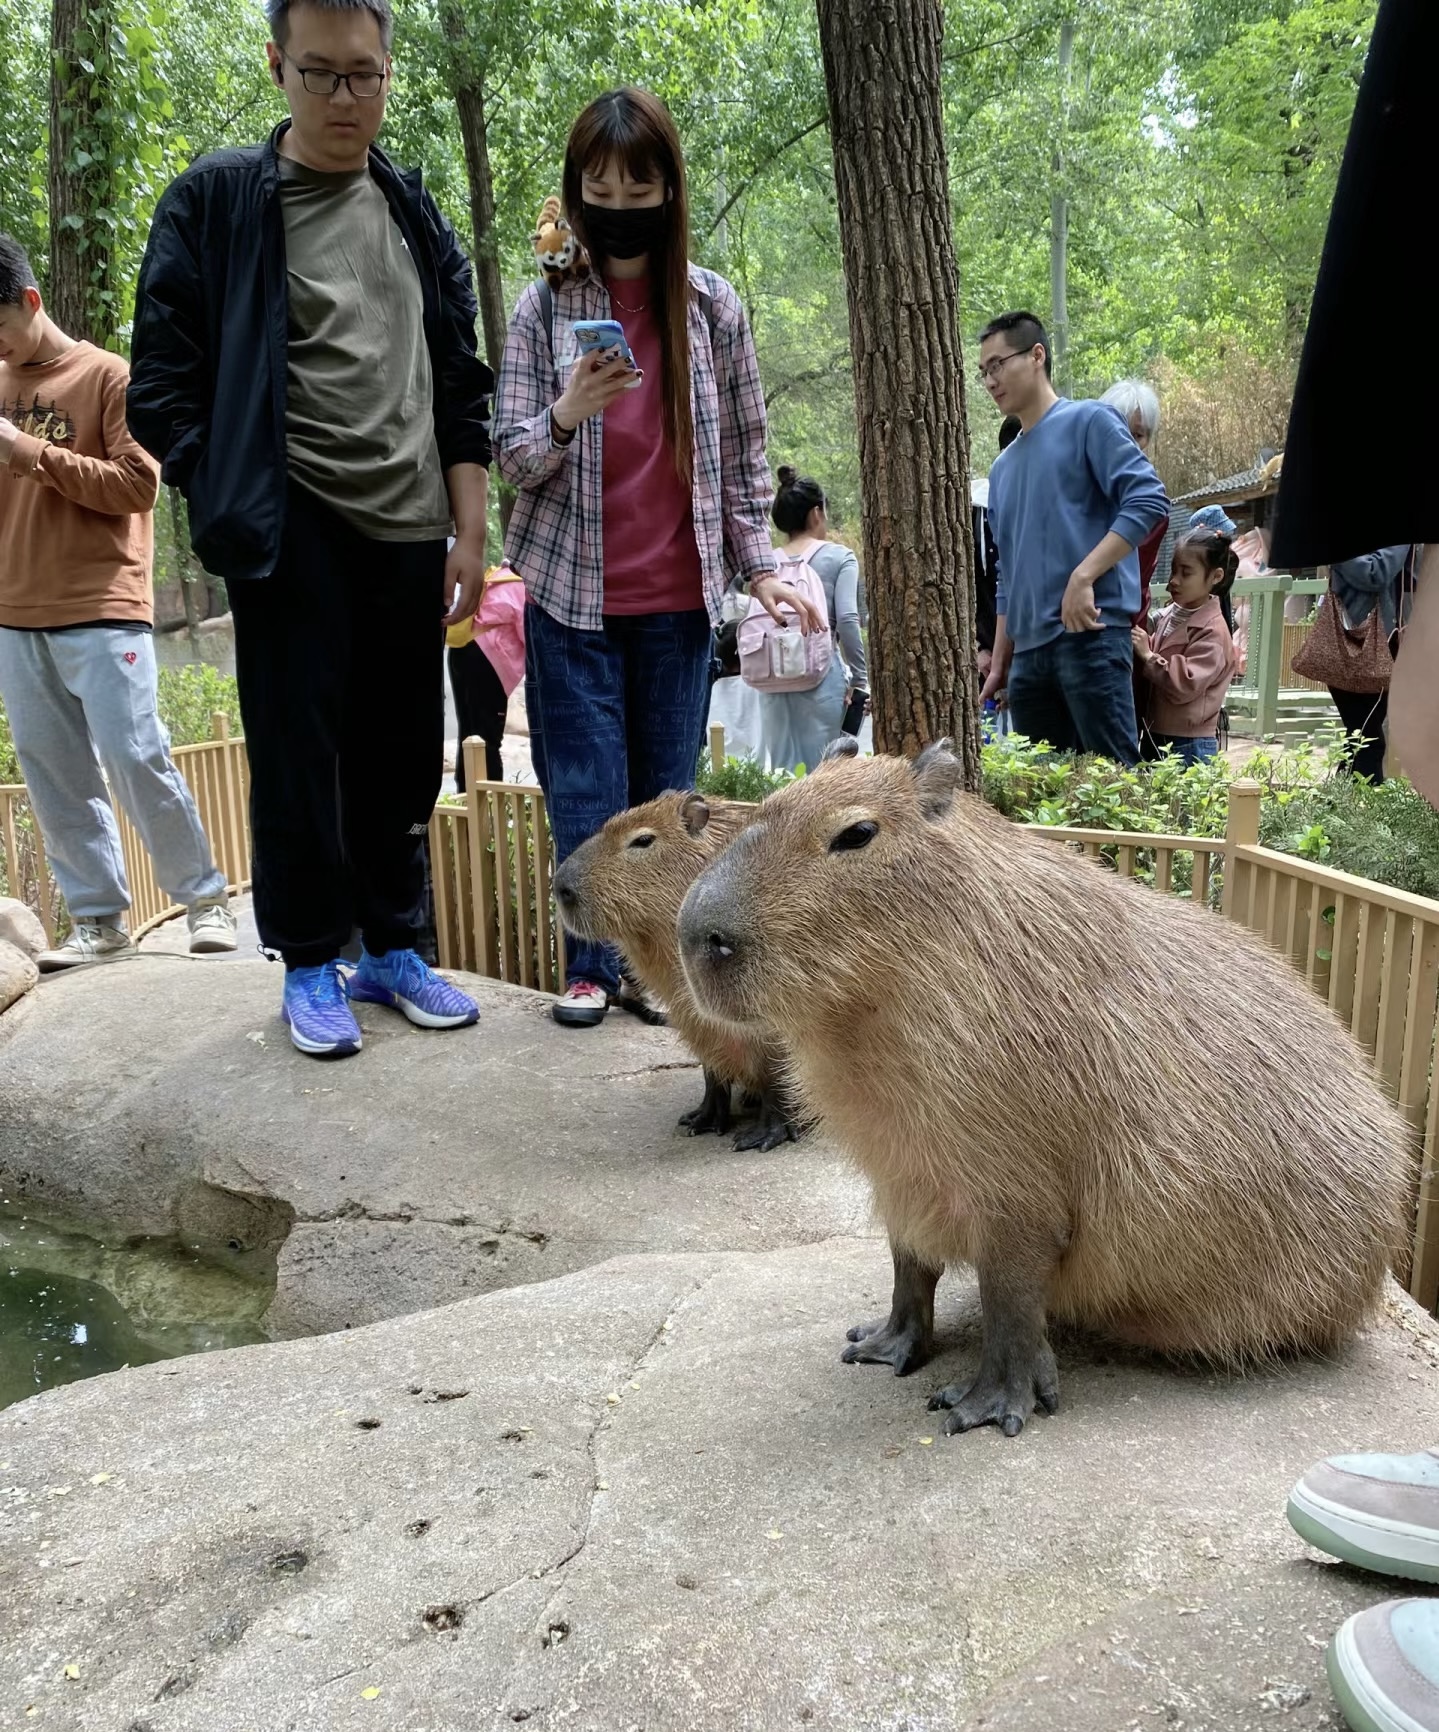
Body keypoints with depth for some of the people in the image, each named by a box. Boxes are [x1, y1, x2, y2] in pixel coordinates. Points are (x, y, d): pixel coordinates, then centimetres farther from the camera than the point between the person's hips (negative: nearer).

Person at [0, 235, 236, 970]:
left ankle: (205, 899, 6)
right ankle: (99, 921, 10)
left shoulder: (108, 376, 0)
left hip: (101, 610, -5)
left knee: (136, 758, -7)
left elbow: (138, 484, -8)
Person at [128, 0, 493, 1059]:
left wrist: (469, 533, 6)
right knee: (298, 751, 0)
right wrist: (228, 503, -8)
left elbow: (461, 387, 13)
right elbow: (164, 383, 0)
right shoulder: (217, 200, 2)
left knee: (404, 752, 8)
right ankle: (312, 962, 14)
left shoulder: (417, 216, 14)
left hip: (408, 532, 4)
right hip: (292, 531, -4)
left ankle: (395, 948, 21)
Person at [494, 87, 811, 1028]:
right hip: (573, 594, -1)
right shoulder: (544, 305, 0)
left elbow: (742, 451, 9)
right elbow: (511, 456, -2)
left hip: (679, 597, 1)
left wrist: (759, 564, 3)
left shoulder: (714, 304, 3)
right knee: (586, 791, 1)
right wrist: (568, 416, -22)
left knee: (668, 789, 6)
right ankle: (592, 965, 13)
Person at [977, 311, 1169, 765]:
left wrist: (1082, 578, -19)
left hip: (1090, 632, -7)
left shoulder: (1088, 421, 3)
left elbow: (1148, 499, -11)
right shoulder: (1003, 467, 22)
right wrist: (998, 665, 20)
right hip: (1029, 648, 7)